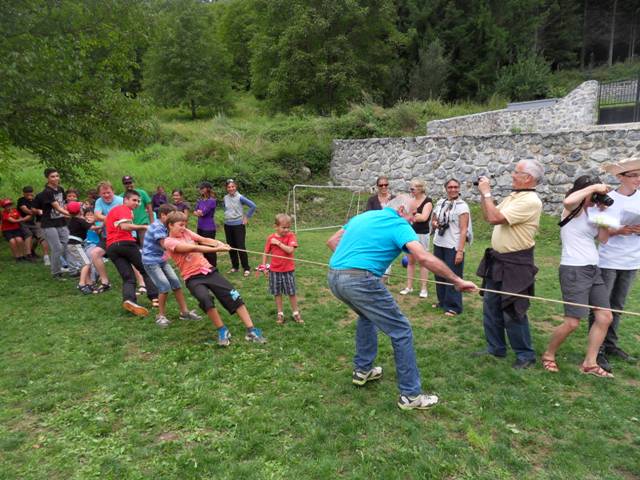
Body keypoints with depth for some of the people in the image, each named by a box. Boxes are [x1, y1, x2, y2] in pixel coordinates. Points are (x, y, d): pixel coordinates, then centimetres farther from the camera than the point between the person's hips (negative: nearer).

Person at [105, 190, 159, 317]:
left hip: (111, 247, 7)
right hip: (125, 243, -7)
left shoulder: (113, 210, 27)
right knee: (145, 270, 6)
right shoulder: (125, 209, -2)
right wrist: (143, 227, -17)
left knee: (128, 277, -2)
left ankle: (128, 300, -27)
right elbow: (125, 226, -20)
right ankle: (155, 297, -1)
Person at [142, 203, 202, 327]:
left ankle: (184, 311, 13)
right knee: (165, 286, -14)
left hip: (162, 260, 9)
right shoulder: (157, 227, -20)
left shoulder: (164, 227, 8)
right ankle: (161, 316, 3)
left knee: (176, 283, 4)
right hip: (151, 261, -9)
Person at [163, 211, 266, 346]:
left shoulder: (186, 232, 11)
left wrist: (219, 243, -24)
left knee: (234, 296, -7)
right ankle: (222, 331, -13)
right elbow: (193, 248, -20)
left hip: (208, 270, 5)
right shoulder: (169, 242, -7)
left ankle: (251, 330, -3)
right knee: (205, 298, -33)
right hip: (193, 278, -5)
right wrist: (216, 249, -28)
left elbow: (204, 240, -3)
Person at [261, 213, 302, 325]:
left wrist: (279, 243, -19)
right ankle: (280, 314, 24)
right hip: (275, 270, 2)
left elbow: (290, 250, -21)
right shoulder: (270, 238, -2)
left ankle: (295, 313, 22)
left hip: (288, 270, -2)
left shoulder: (291, 235, -7)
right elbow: (266, 253, 6)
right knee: (277, 293, 10)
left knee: (292, 292, 6)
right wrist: (264, 265, -1)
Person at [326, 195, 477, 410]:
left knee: (367, 315, 34)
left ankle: (362, 370, 41)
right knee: (401, 331, 5)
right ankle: (410, 395, 11)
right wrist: (457, 281, -8)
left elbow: (332, 241, 25)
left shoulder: (363, 216, 22)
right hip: (360, 281, -8)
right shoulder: (399, 225, 1)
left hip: (334, 277, 8)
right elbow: (424, 257, -14)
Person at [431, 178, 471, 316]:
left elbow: (464, 230, -12)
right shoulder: (440, 203, 9)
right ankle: (442, 301, 26)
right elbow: (433, 221, 22)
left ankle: (453, 307, 7)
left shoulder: (462, 206, -7)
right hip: (438, 245, 6)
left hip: (453, 247, -6)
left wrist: (460, 250, -18)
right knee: (439, 274, 11)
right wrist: (434, 224, -4)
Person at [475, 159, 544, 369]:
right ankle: (495, 348, 28)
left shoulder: (530, 202, -19)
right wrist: (483, 194, 8)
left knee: (513, 312, -1)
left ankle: (525, 355, 16)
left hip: (516, 264, -9)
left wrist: (487, 193, -15)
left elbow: (495, 218, -26)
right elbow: (489, 216, 18)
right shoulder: (513, 197, 11)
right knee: (491, 307, 15)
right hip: (497, 260, 9)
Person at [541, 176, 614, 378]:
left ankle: (589, 363, 17)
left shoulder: (589, 212, 16)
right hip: (574, 270, -9)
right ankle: (548, 355, 15)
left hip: (593, 270, 9)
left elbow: (604, 238, 12)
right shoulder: (573, 209, -8)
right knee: (572, 323, -6)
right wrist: (594, 187, -21)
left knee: (605, 317, 7)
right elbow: (568, 200, -33)